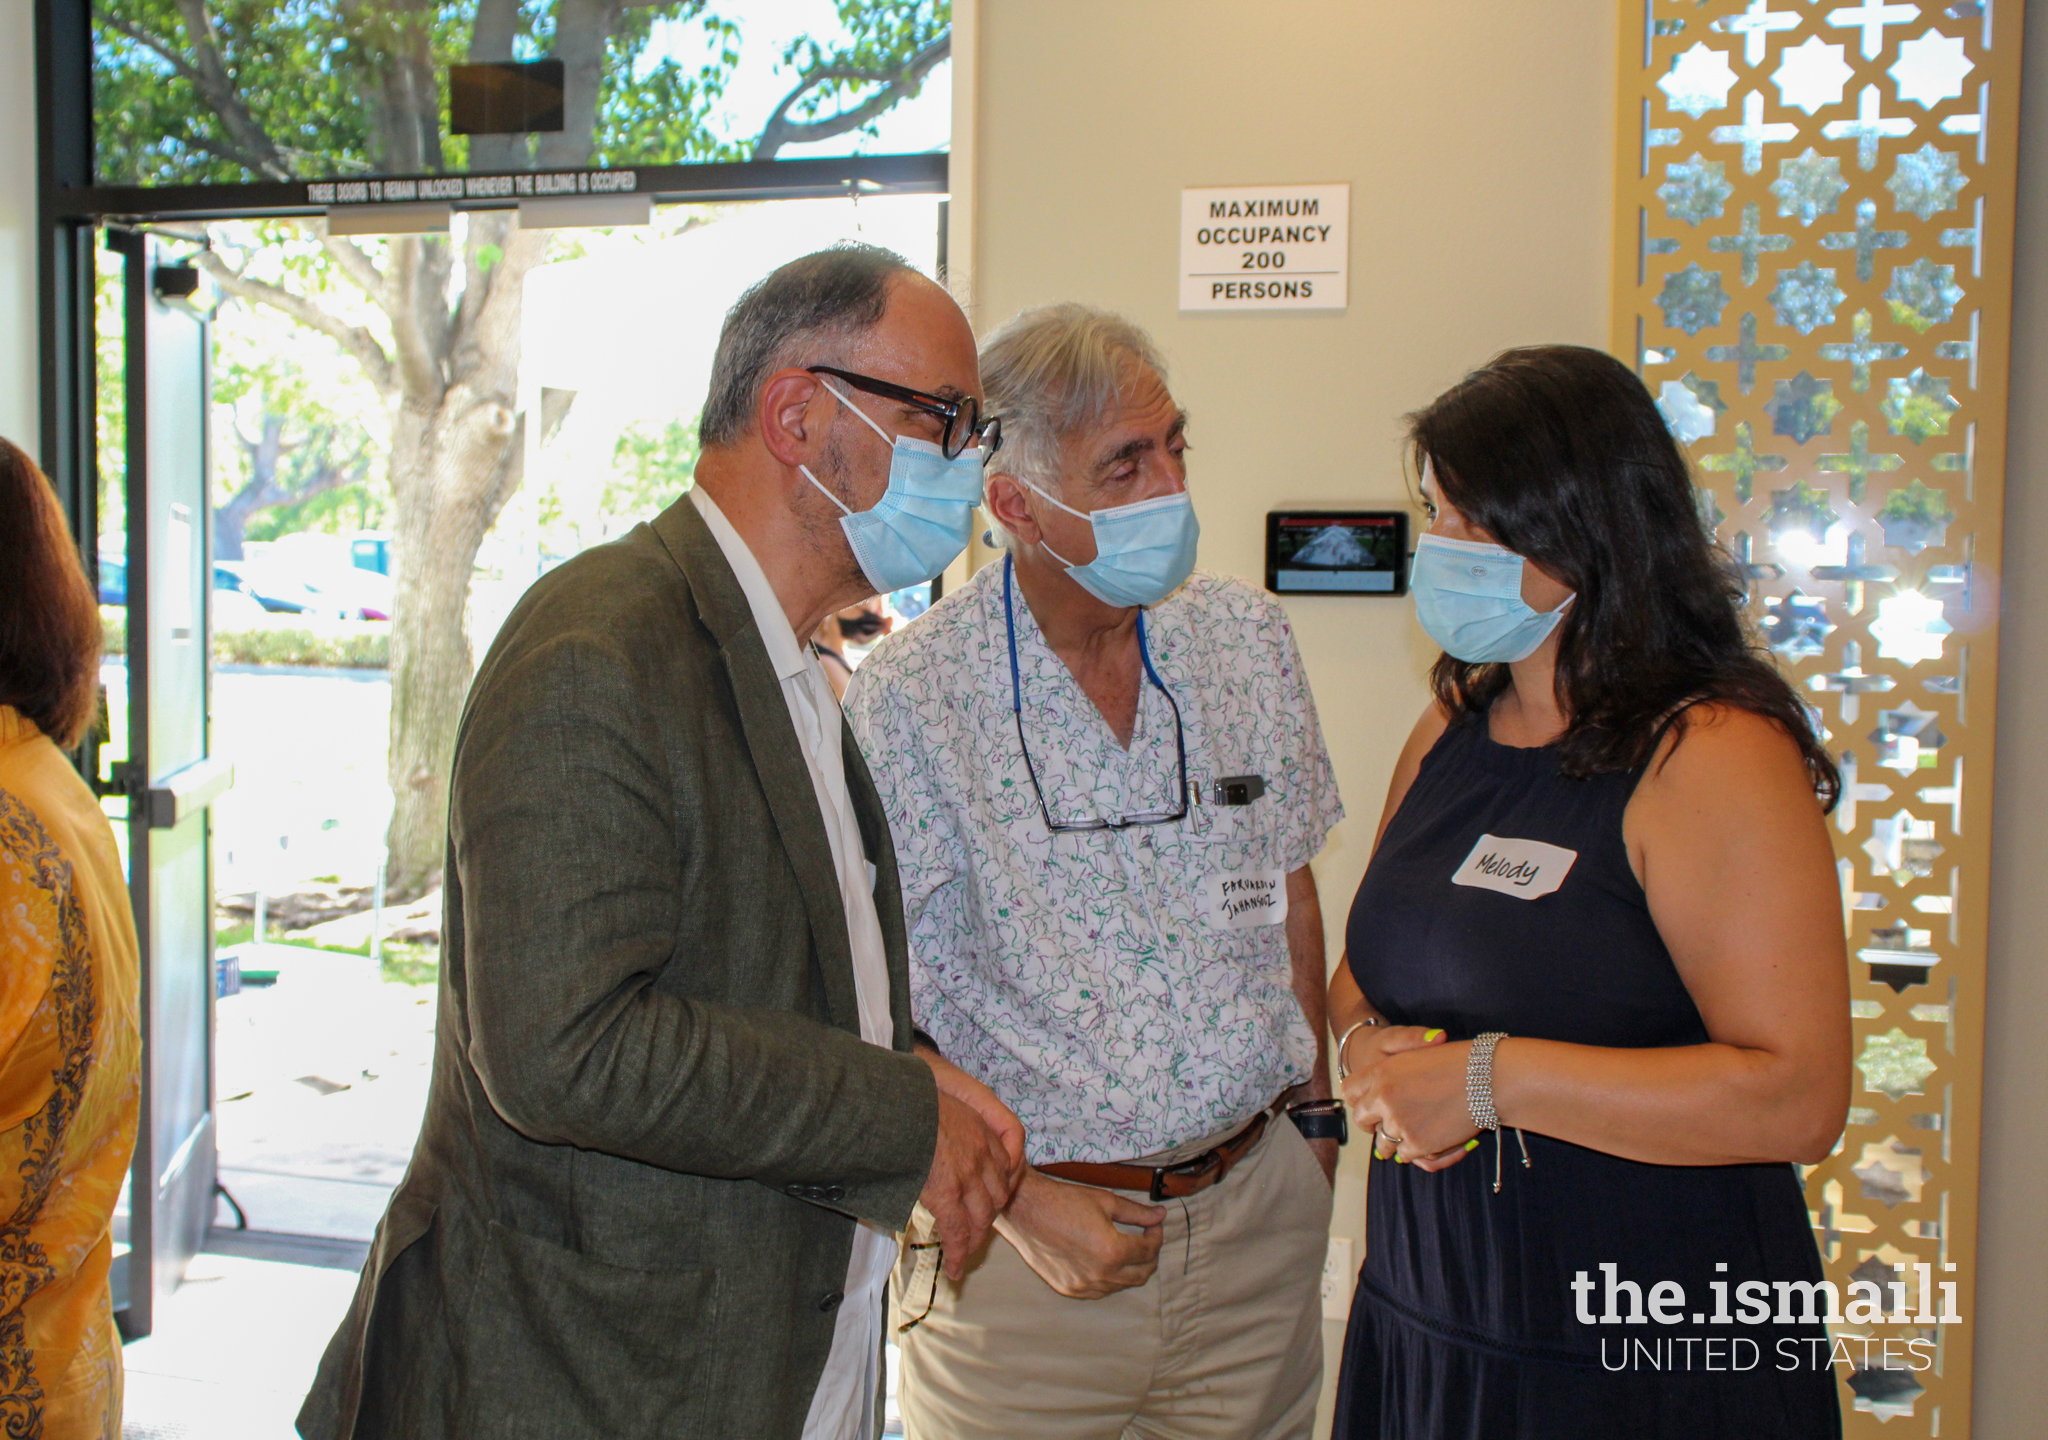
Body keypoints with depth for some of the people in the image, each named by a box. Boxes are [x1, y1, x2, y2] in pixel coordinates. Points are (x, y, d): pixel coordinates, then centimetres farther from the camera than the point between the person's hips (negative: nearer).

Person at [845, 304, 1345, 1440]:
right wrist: (1013, 1197, -14)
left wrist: (1314, 1118, 13)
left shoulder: (1249, 641, 0)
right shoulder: (907, 703, -15)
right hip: (1026, 1237, -4)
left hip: (1257, 1217, 4)